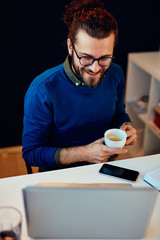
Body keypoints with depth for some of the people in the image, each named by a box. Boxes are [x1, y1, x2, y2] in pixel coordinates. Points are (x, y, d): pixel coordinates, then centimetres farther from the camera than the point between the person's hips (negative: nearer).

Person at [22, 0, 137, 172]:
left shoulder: (115, 75, -6)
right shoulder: (42, 90, -23)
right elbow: (31, 153, -16)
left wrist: (125, 126, -10)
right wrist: (85, 153, -25)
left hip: (105, 166, 4)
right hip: (59, 175, -3)